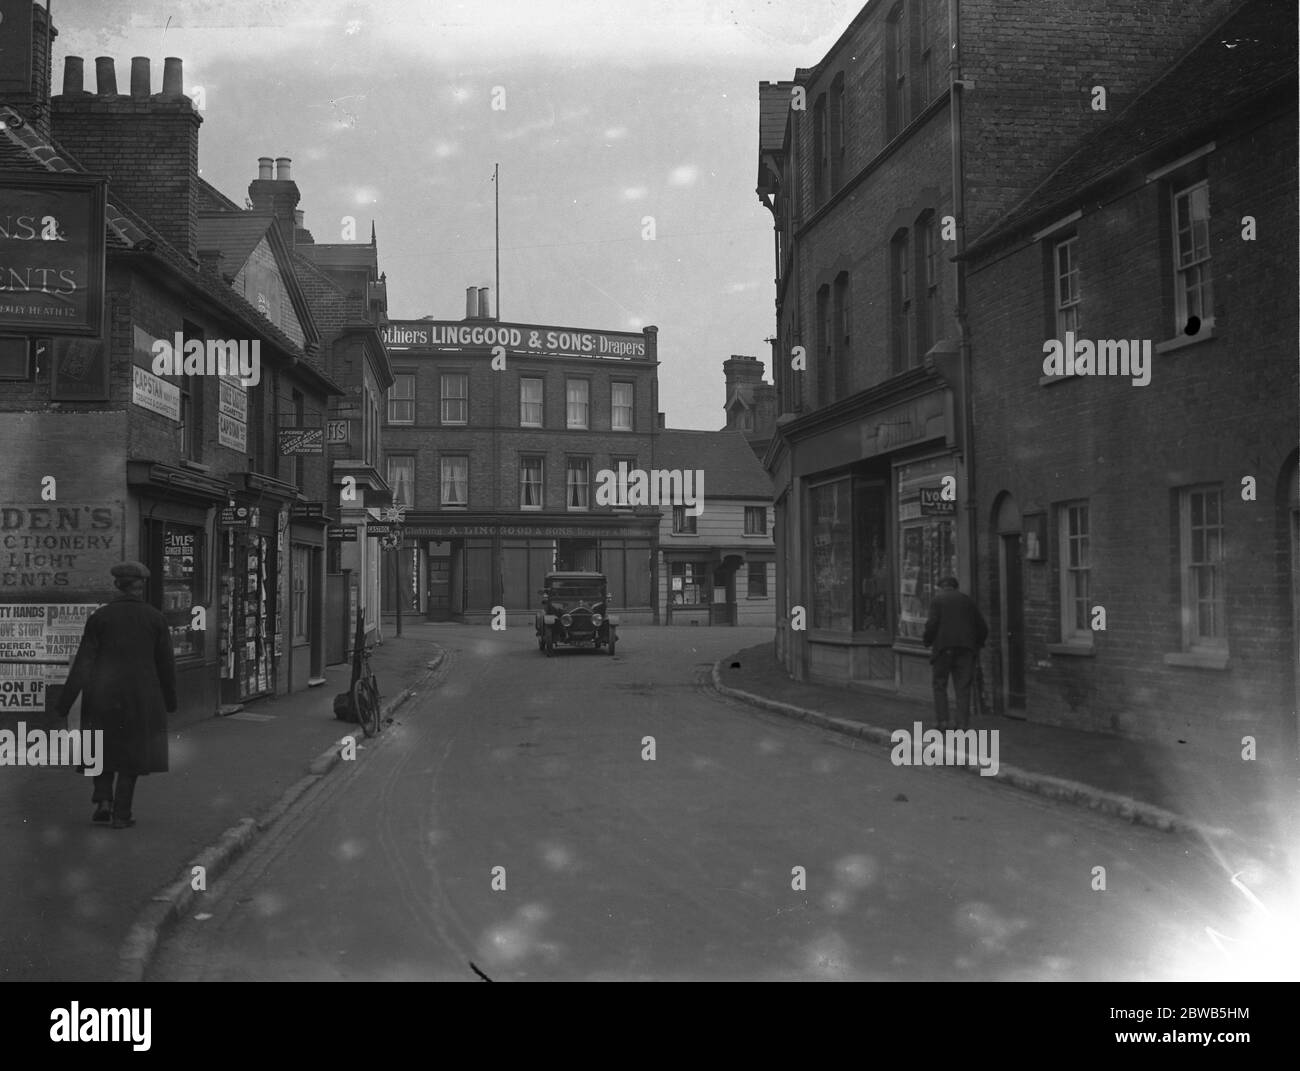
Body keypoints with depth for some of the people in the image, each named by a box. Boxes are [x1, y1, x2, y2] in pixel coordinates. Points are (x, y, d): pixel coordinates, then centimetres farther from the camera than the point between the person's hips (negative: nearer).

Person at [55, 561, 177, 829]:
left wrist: (65, 701, -4)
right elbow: (165, 663, 1)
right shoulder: (156, 618, -3)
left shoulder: (99, 617, -4)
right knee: (131, 751, 11)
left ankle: (103, 801, 5)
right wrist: (170, 699, 13)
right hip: (140, 695, 0)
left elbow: (83, 662, -7)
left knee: (104, 746, 20)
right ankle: (121, 814, 7)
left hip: (102, 694, 0)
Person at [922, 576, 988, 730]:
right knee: (963, 688, 6)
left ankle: (943, 721, 0)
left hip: (944, 648, -3)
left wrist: (927, 641, 3)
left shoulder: (937, 600, 3)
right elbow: (982, 627, 11)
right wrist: (977, 644, 22)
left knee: (940, 685, 8)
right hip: (966, 648, 3)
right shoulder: (968, 600, 14)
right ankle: (963, 724, 1)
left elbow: (932, 623, -11)